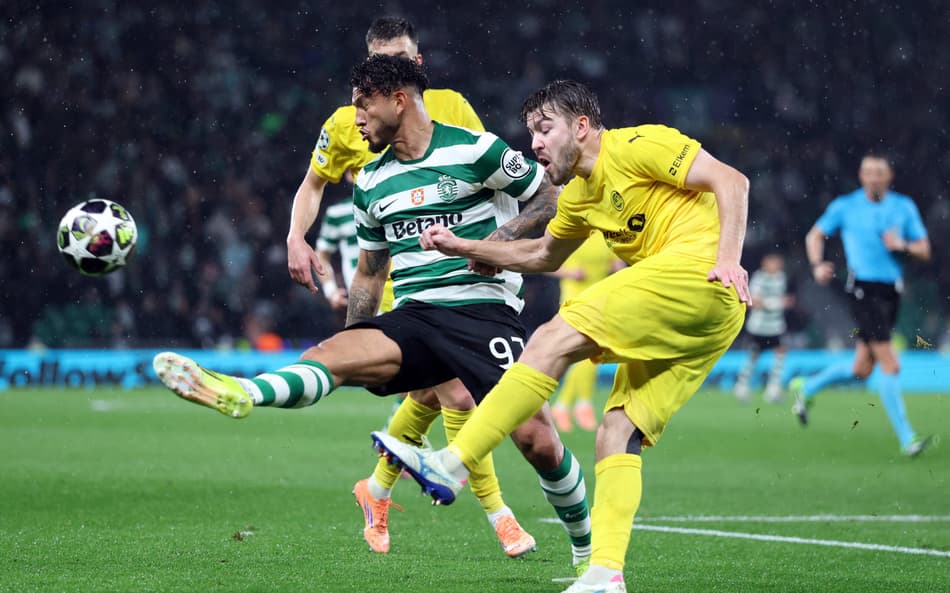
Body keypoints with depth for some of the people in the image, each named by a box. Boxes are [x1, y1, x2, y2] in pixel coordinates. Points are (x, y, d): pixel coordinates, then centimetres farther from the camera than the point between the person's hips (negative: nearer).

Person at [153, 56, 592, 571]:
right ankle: (240, 394, -51)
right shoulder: (371, 185, 16)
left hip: (484, 309, -5)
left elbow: (551, 199, 3)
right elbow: (369, 273, 25)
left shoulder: (475, 150, -2)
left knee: (537, 440, -18)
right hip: (413, 315, 5)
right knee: (333, 354, -25)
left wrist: (501, 239, -12)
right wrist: (351, 348, 17)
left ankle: (586, 544, 3)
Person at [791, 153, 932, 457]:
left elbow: (924, 250, 9)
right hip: (863, 290, -5)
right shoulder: (845, 206, 0)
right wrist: (818, 266, -6)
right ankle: (906, 438, -9)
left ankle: (806, 389, 35)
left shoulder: (905, 207, 8)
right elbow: (815, 235, 11)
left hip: (891, 292, 5)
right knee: (891, 366, -13)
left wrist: (903, 246, -12)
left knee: (861, 369, 11)